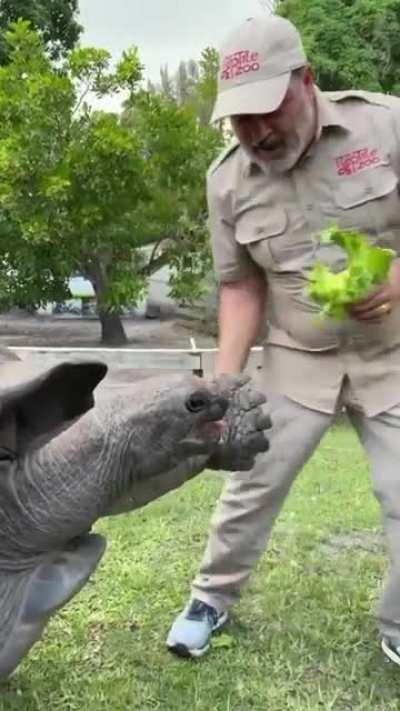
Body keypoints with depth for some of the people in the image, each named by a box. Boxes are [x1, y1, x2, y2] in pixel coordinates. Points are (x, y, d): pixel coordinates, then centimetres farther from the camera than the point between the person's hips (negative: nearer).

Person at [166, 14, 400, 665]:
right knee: (253, 484, 6)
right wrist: (225, 379, -9)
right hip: (299, 359, 2)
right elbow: (241, 287, 0)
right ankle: (212, 597, 30)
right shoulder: (227, 180, -5)